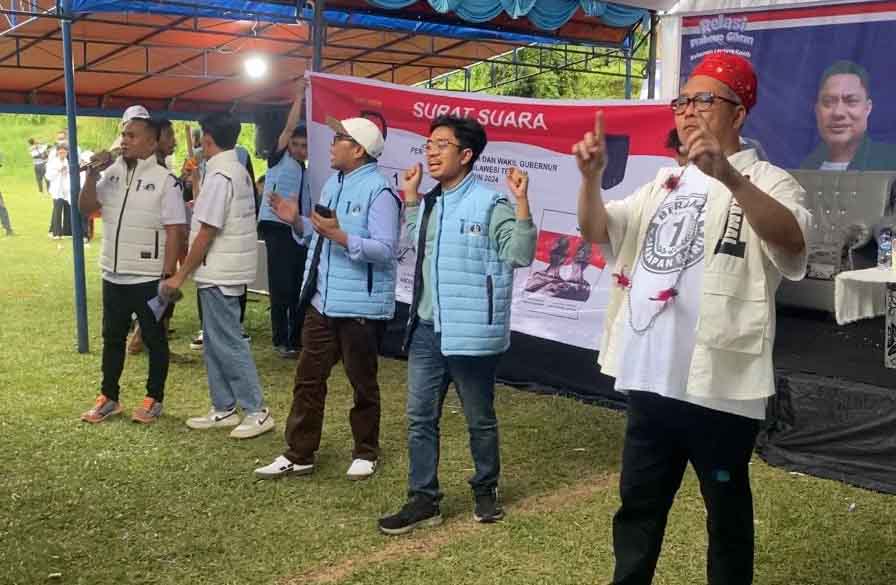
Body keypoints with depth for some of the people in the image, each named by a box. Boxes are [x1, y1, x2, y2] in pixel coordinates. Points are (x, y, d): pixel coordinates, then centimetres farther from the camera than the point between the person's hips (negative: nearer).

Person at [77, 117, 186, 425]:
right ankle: (108, 398, 27)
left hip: (148, 278, -6)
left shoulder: (164, 180, -11)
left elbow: (174, 231, -12)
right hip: (113, 275, 6)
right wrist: (92, 174, -8)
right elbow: (86, 208, 6)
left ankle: (154, 399, 18)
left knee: (154, 339, 7)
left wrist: (168, 276, -15)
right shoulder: (111, 174, 6)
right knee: (112, 338, 15)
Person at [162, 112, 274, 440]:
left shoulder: (219, 176, -18)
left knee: (227, 343, -3)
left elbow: (207, 231, -20)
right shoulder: (239, 171, 12)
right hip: (226, 271, 10)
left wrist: (181, 275, -14)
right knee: (216, 342, 15)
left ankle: (257, 412, 2)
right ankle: (224, 409, 22)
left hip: (219, 274, -10)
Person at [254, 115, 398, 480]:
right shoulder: (333, 183, 13)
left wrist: (340, 236, -30)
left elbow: (385, 249, -23)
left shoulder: (379, 190, -16)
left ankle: (366, 453, 25)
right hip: (321, 300, 8)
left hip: (361, 304, -8)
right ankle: (298, 455, 20)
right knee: (308, 379, 10)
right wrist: (297, 221, 6)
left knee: (362, 382, 8)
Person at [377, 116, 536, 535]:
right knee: (420, 418, 8)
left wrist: (521, 203, -26)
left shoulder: (490, 204, -11)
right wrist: (411, 199, 21)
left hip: (470, 332, -6)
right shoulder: (428, 203, 11)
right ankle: (423, 500, 18)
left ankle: (485, 490, 31)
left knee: (479, 419, 11)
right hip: (425, 329, 7)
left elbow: (520, 255, -17)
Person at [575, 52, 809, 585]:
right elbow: (597, 230, 12)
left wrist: (729, 177, -41)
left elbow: (792, 244, -26)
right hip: (650, 379, 7)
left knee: (727, 512, 10)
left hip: (719, 387, -6)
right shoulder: (665, 184, 16)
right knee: (638, 503, 19)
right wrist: (592, 177, -7)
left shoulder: (766, 182, -6)